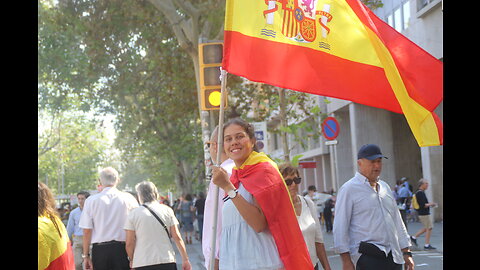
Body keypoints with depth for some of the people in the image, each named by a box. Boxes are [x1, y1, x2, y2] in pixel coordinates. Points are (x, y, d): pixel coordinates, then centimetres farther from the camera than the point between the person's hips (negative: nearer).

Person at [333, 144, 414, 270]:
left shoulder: (385, 187, 17)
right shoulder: (349, 189, -5)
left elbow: (397, 221, 22)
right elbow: (340, 227, -8)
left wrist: (406, 252, 18)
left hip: (393, 256, 7)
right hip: (367, 256, -6)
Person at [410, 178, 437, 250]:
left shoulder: (418, 193, 14)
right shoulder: (421, 193, -18)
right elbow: (423, 205, -24)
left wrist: (430, 204, 14)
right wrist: (430, 204, -8)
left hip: (422, 214, 10)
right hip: (424, 214, -10)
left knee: (426, 228, 18)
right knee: (429, 228, -4)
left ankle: (414, 237, 20)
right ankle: (427, 245, 0)